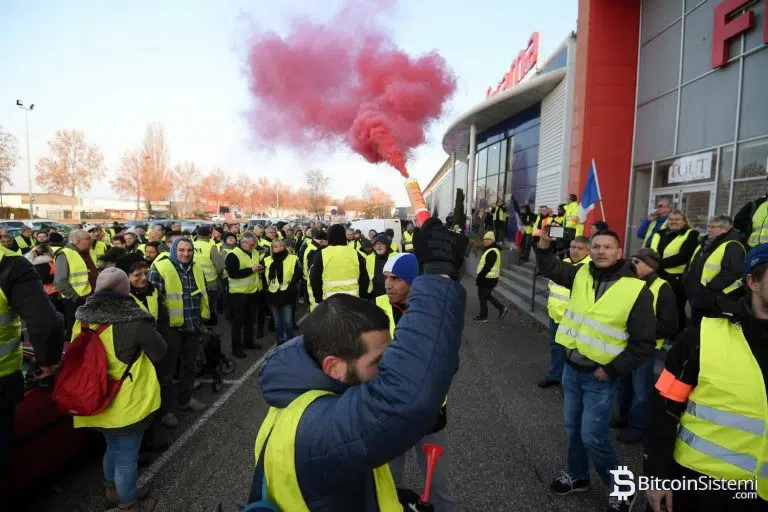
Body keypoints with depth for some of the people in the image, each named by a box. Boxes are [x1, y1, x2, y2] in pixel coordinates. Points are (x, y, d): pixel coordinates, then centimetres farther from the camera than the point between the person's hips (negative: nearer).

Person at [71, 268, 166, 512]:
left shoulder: (83, 319, -4)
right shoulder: (134, 322, -23)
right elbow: (160, 352, -11)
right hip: (127, 403, -6)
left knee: (113, 448, 28)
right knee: (127, 455, 13)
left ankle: (111, 491, 48)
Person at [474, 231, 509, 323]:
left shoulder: (492, 252, -21)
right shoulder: (489, 250, 13)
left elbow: (487, 267, -25)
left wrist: (479, 277, -22)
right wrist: (480, 276, 19)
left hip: (488, 279, -10)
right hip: (489, 278, 10)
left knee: (482, 296, 2)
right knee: (487, 295, 20)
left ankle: (483, 317, 15)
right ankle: (502, 308, 24)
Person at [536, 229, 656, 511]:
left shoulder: (637, 290, -14)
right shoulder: (581, 274, -1)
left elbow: (644, 343, -10)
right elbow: (550, 267, 9)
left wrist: (612, 370, -12)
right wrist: (545, 241, -12)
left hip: (599, 377, -5)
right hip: (571, 368, 5)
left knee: (593, 437, -3)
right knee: (573, 428, 18)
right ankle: (577, 475, 40)